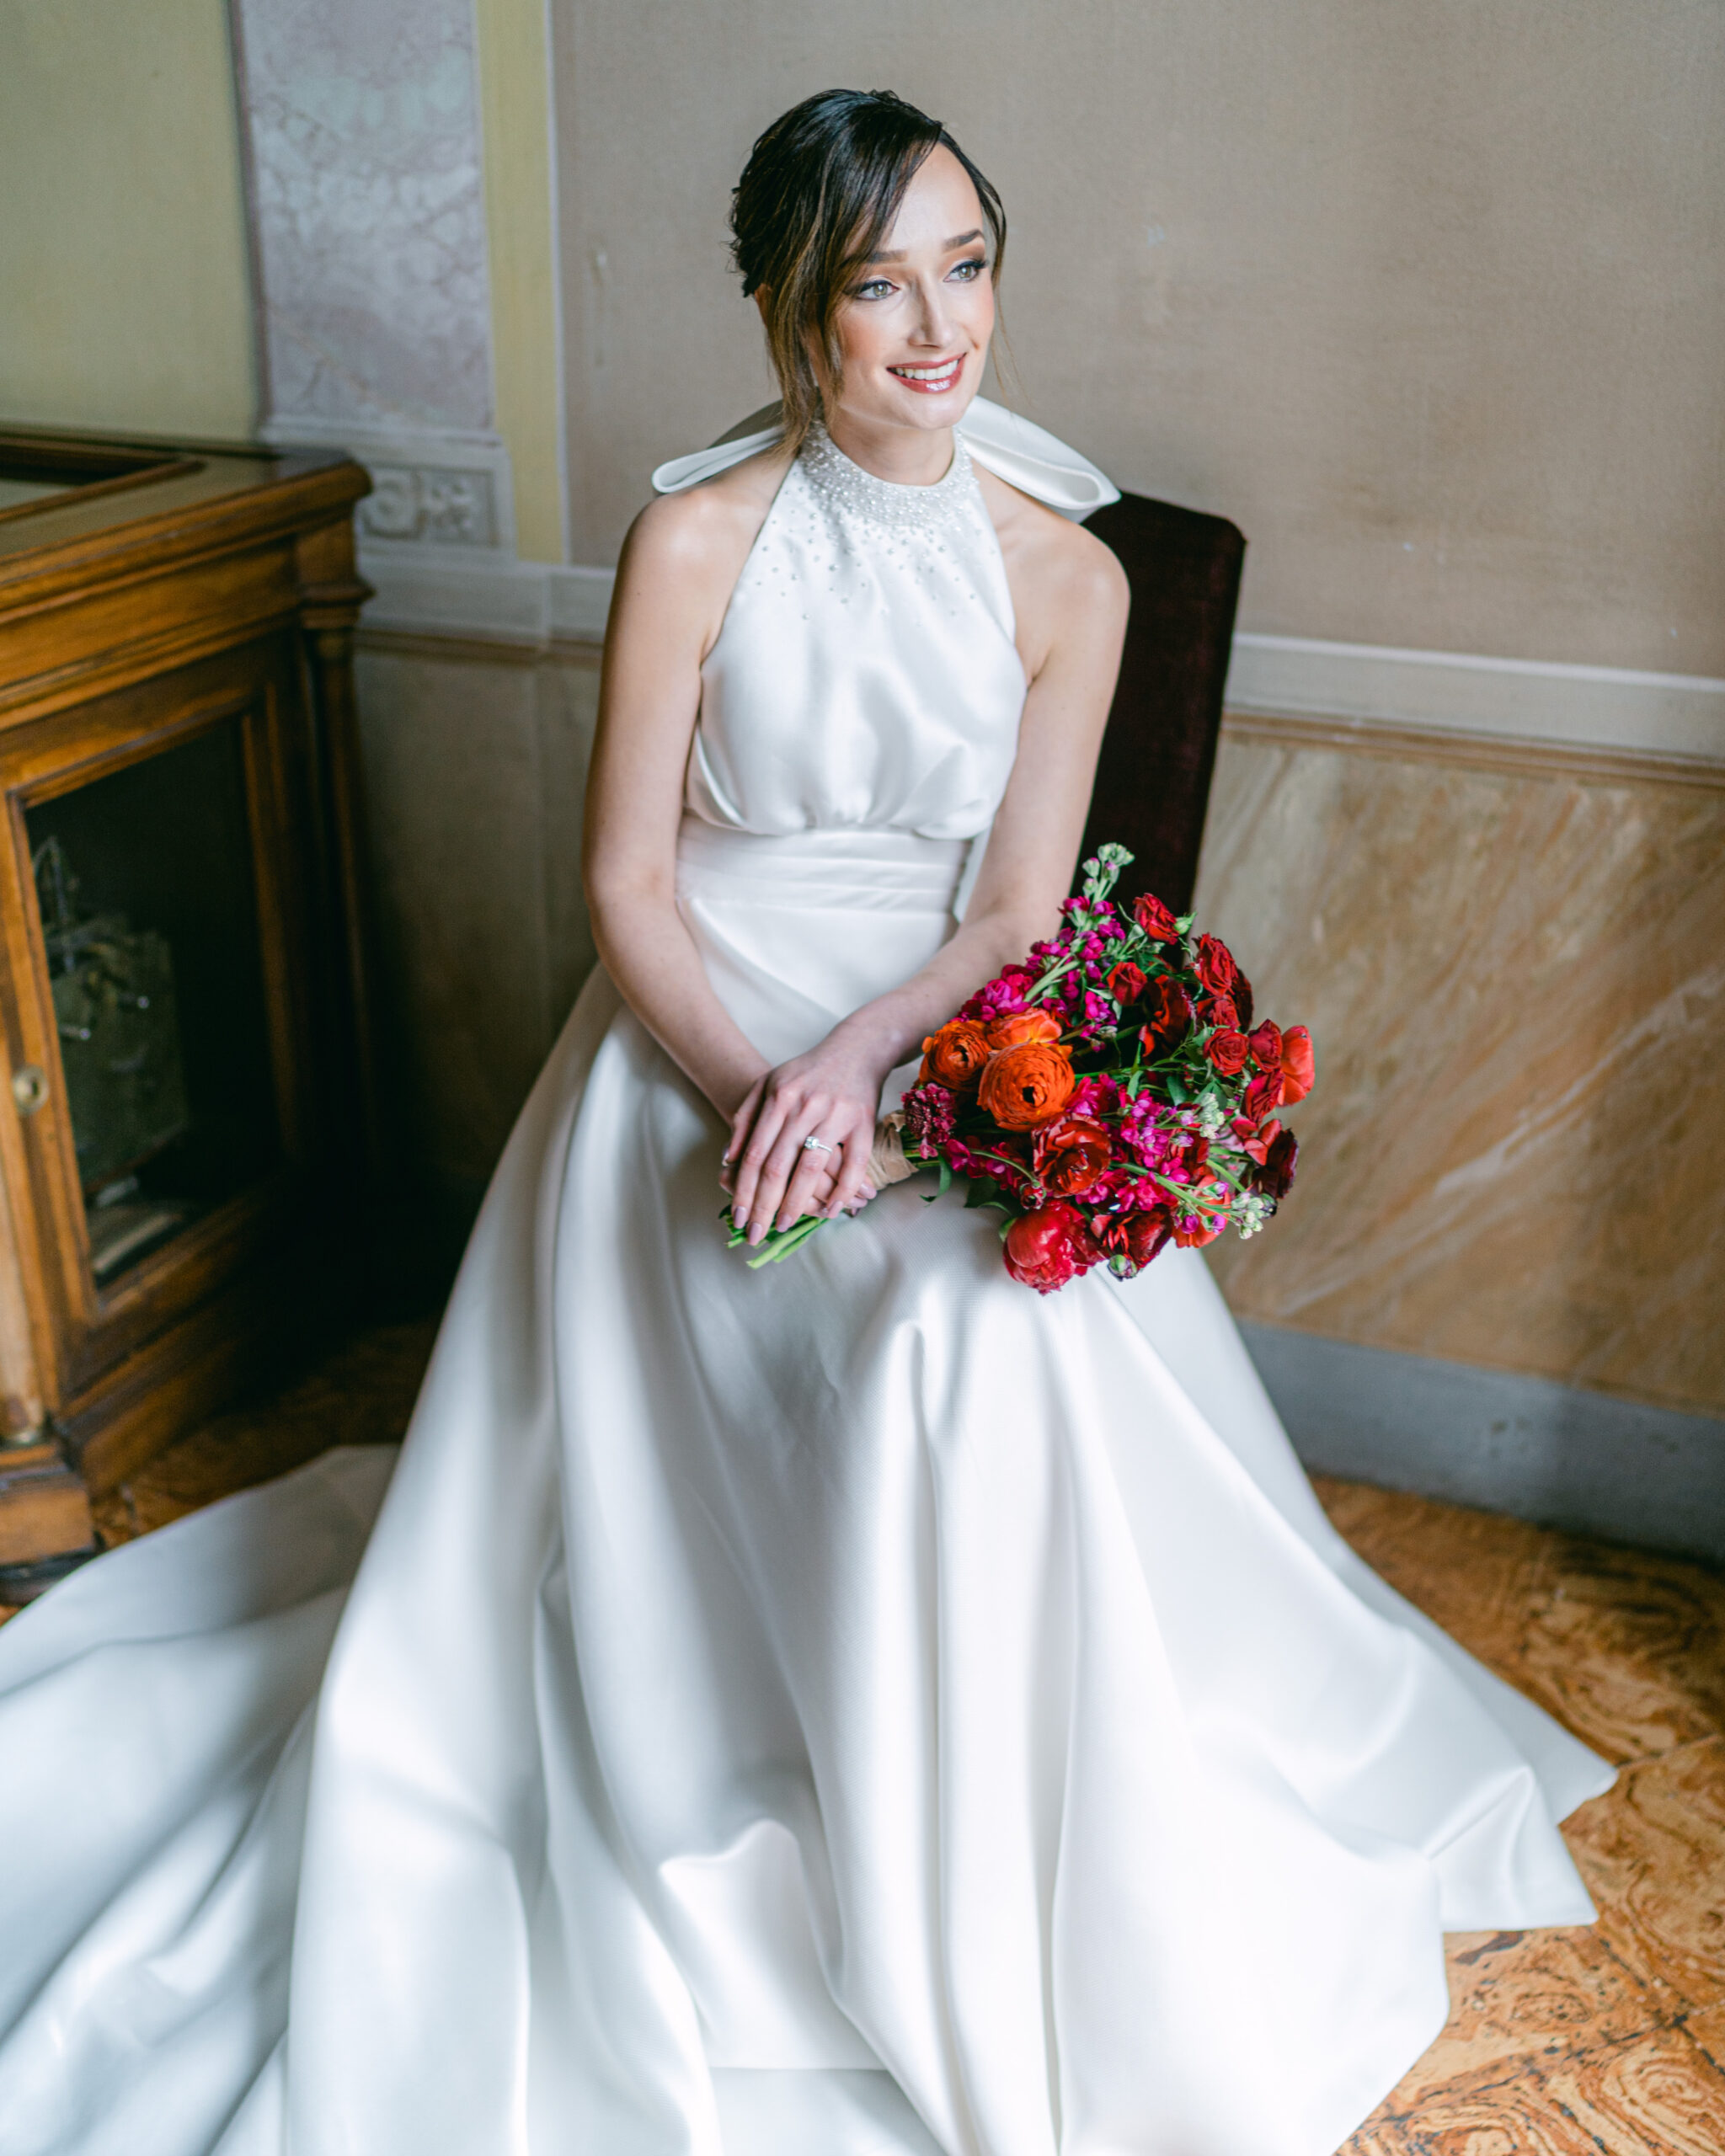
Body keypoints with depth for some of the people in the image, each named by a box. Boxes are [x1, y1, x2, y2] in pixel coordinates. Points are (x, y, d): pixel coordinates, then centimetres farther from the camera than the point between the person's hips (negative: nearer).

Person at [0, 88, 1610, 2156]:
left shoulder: (1064, 572, -1)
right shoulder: (697, 539, -7)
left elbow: (1016, 911, -3)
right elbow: (627, 880, -6)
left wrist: (859, 1056, -21)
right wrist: (752, 1093, -21)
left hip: (947, 1037, 3)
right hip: (705, 1036, -2)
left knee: (1030, 1337, -23)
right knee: (940, 1348, -25)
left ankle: (1016, 1873, 5)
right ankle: (874, 1912, -1)